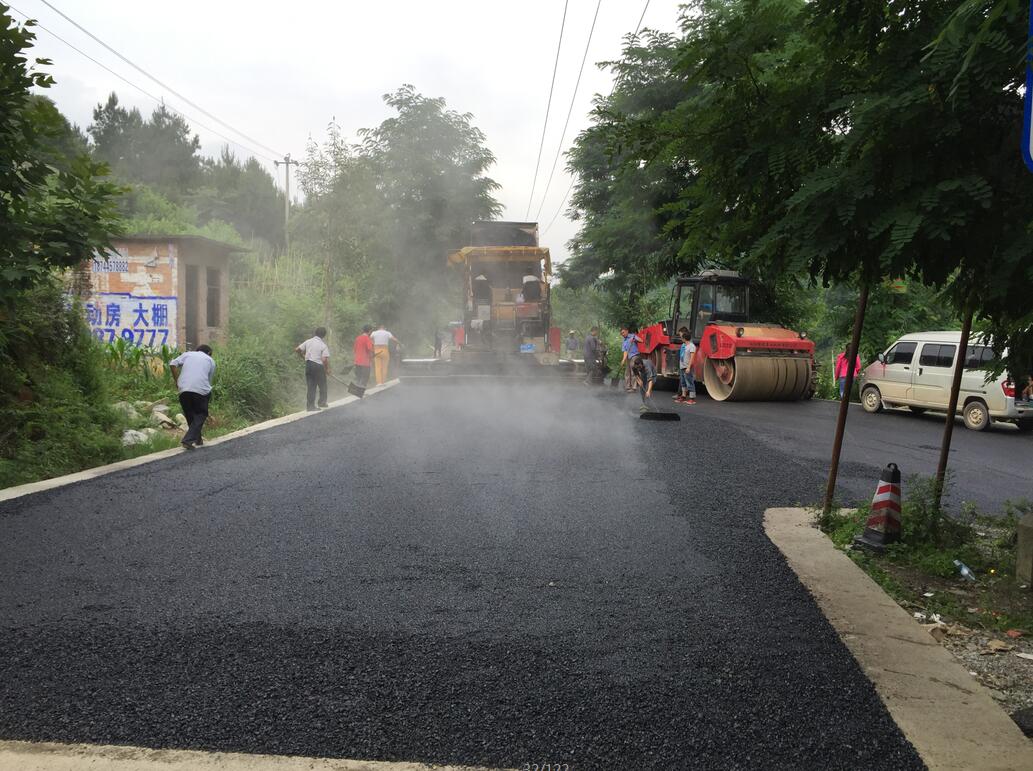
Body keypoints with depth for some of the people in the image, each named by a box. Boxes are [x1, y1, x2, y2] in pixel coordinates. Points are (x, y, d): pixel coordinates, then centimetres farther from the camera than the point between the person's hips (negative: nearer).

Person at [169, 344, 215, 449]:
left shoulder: (187, 354, 22)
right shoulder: (210, 360, 19)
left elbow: (173, 364, 8)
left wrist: (176, 381, 12)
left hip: (184, 389, 2)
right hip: (201, 390, -2)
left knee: (190, 415, 19)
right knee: (200, 415, 8)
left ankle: (197, 439, 27)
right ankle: (188, 439, -8)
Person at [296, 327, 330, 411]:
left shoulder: (308, 341, 4)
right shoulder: (323, 345, -10)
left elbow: (297, 350, 7)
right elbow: (324, 360, -18)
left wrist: (303, 356, 24)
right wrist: (327, 369, -3)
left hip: (308, 365, 5)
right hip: (319, 366, -5)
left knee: (311, 386, 9)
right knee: (322, 385, 14)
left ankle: (310, 406, 8)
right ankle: (322, 402, 14)